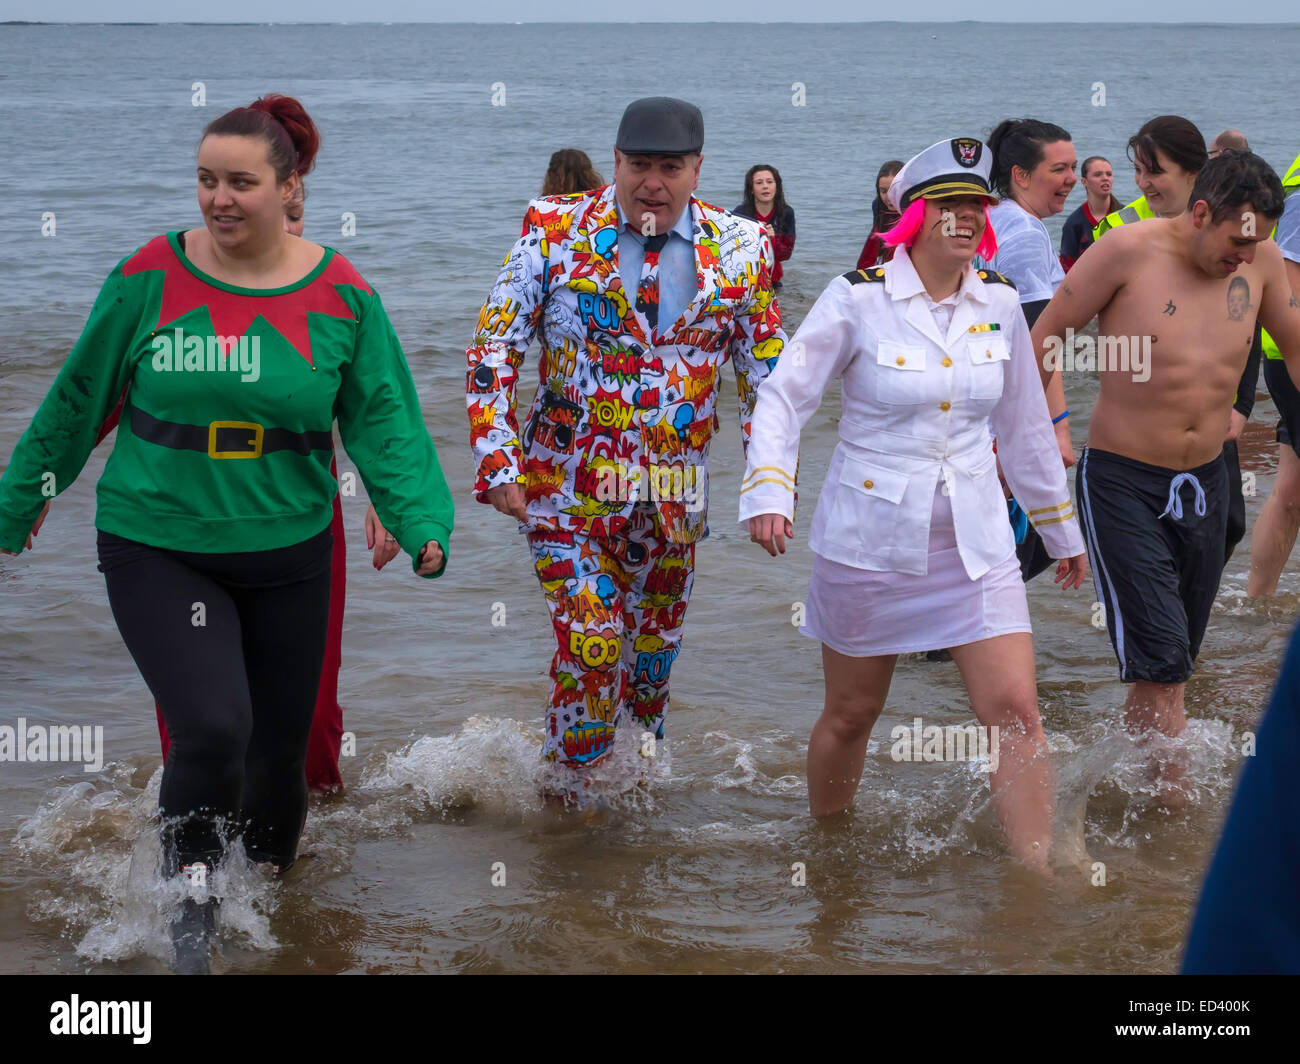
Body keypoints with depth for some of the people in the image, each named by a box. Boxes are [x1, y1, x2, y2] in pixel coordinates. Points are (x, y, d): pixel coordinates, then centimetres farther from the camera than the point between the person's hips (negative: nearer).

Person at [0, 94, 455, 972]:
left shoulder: (341, 296, -5)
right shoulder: (150, 279, -7)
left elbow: (385, 425, -4)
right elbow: (77, 405, 4)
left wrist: (423, 522, -20)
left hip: (287, 557, 2)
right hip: (157, 552, -2)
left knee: (279, 748, 11)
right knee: (212, 727, -20)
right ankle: (193, 902, 5)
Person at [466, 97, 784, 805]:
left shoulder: (740, 250, 1)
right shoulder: (556, 230, -5)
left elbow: (767, 374, 10)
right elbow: (494, 348, -3)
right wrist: (497, 461, -11)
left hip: (675, 498, 3)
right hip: (568, 485, -3)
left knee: (653, 653, 14)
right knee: (592, 647, -11)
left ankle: (629, 778, 36)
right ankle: (564, 794, 11)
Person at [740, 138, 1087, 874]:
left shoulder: (1000, 306, 3)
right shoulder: (858, 298, -9)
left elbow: (1026, 427, 15)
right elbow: (784, 397, -7)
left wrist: (1062, 530, 21)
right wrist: (768, 493, -22)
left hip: (975, 544, 3)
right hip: (869, 541, -3)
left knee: (1017, 711, -9)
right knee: (852, 715, 11)